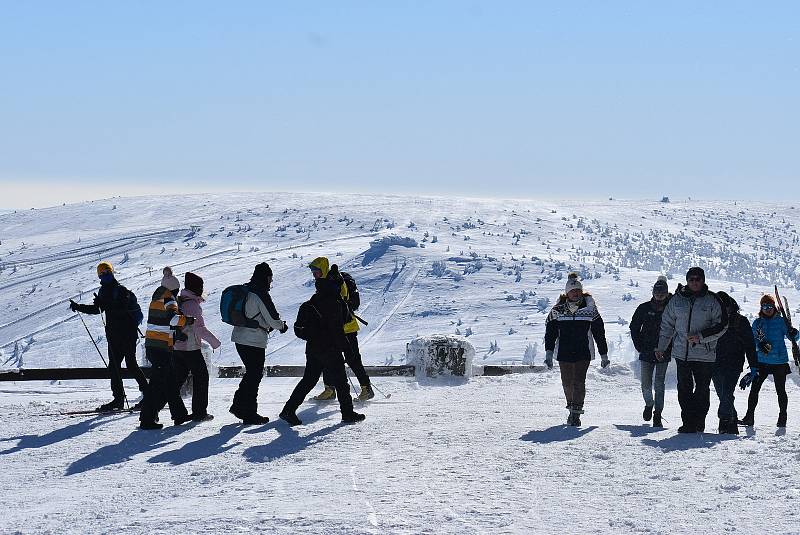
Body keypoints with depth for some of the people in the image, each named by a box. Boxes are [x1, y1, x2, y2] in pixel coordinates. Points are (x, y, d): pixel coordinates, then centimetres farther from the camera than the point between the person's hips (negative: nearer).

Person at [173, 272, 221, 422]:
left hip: (176, 346, 7)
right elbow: (200, 328, -19)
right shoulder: (193, 304, -15)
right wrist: (215, 342, -11)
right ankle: (199, 412, 5)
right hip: (191, 347, -7)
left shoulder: (179, 301, 10)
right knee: (201, 376, 4)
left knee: (178, 377, 13)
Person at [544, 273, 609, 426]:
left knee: (579, 382, -11)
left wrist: (604, 355, 8)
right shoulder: (558, 310, 0)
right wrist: (549, 352, -6)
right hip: (564, 352, 2)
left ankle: (576, 413, -10)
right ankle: (572, 406, 33)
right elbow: (550, 332, 3)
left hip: (583, 353, -2)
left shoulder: (589, 309, -1)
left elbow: (599, 333, 6)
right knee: (567, 383, 10)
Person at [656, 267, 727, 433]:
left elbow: (721, 326, -3)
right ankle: (688, 422, 7)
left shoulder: (712, 301, -3)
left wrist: (701, 337, -14)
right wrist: (661, 347, 14)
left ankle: (699, 421, 14)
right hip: (681, 352, 3)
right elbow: (667, 324, 15)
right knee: (684, 389, 3)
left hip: (704, 355, -3)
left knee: (702, 390, 3)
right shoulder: (677, 300, 6)